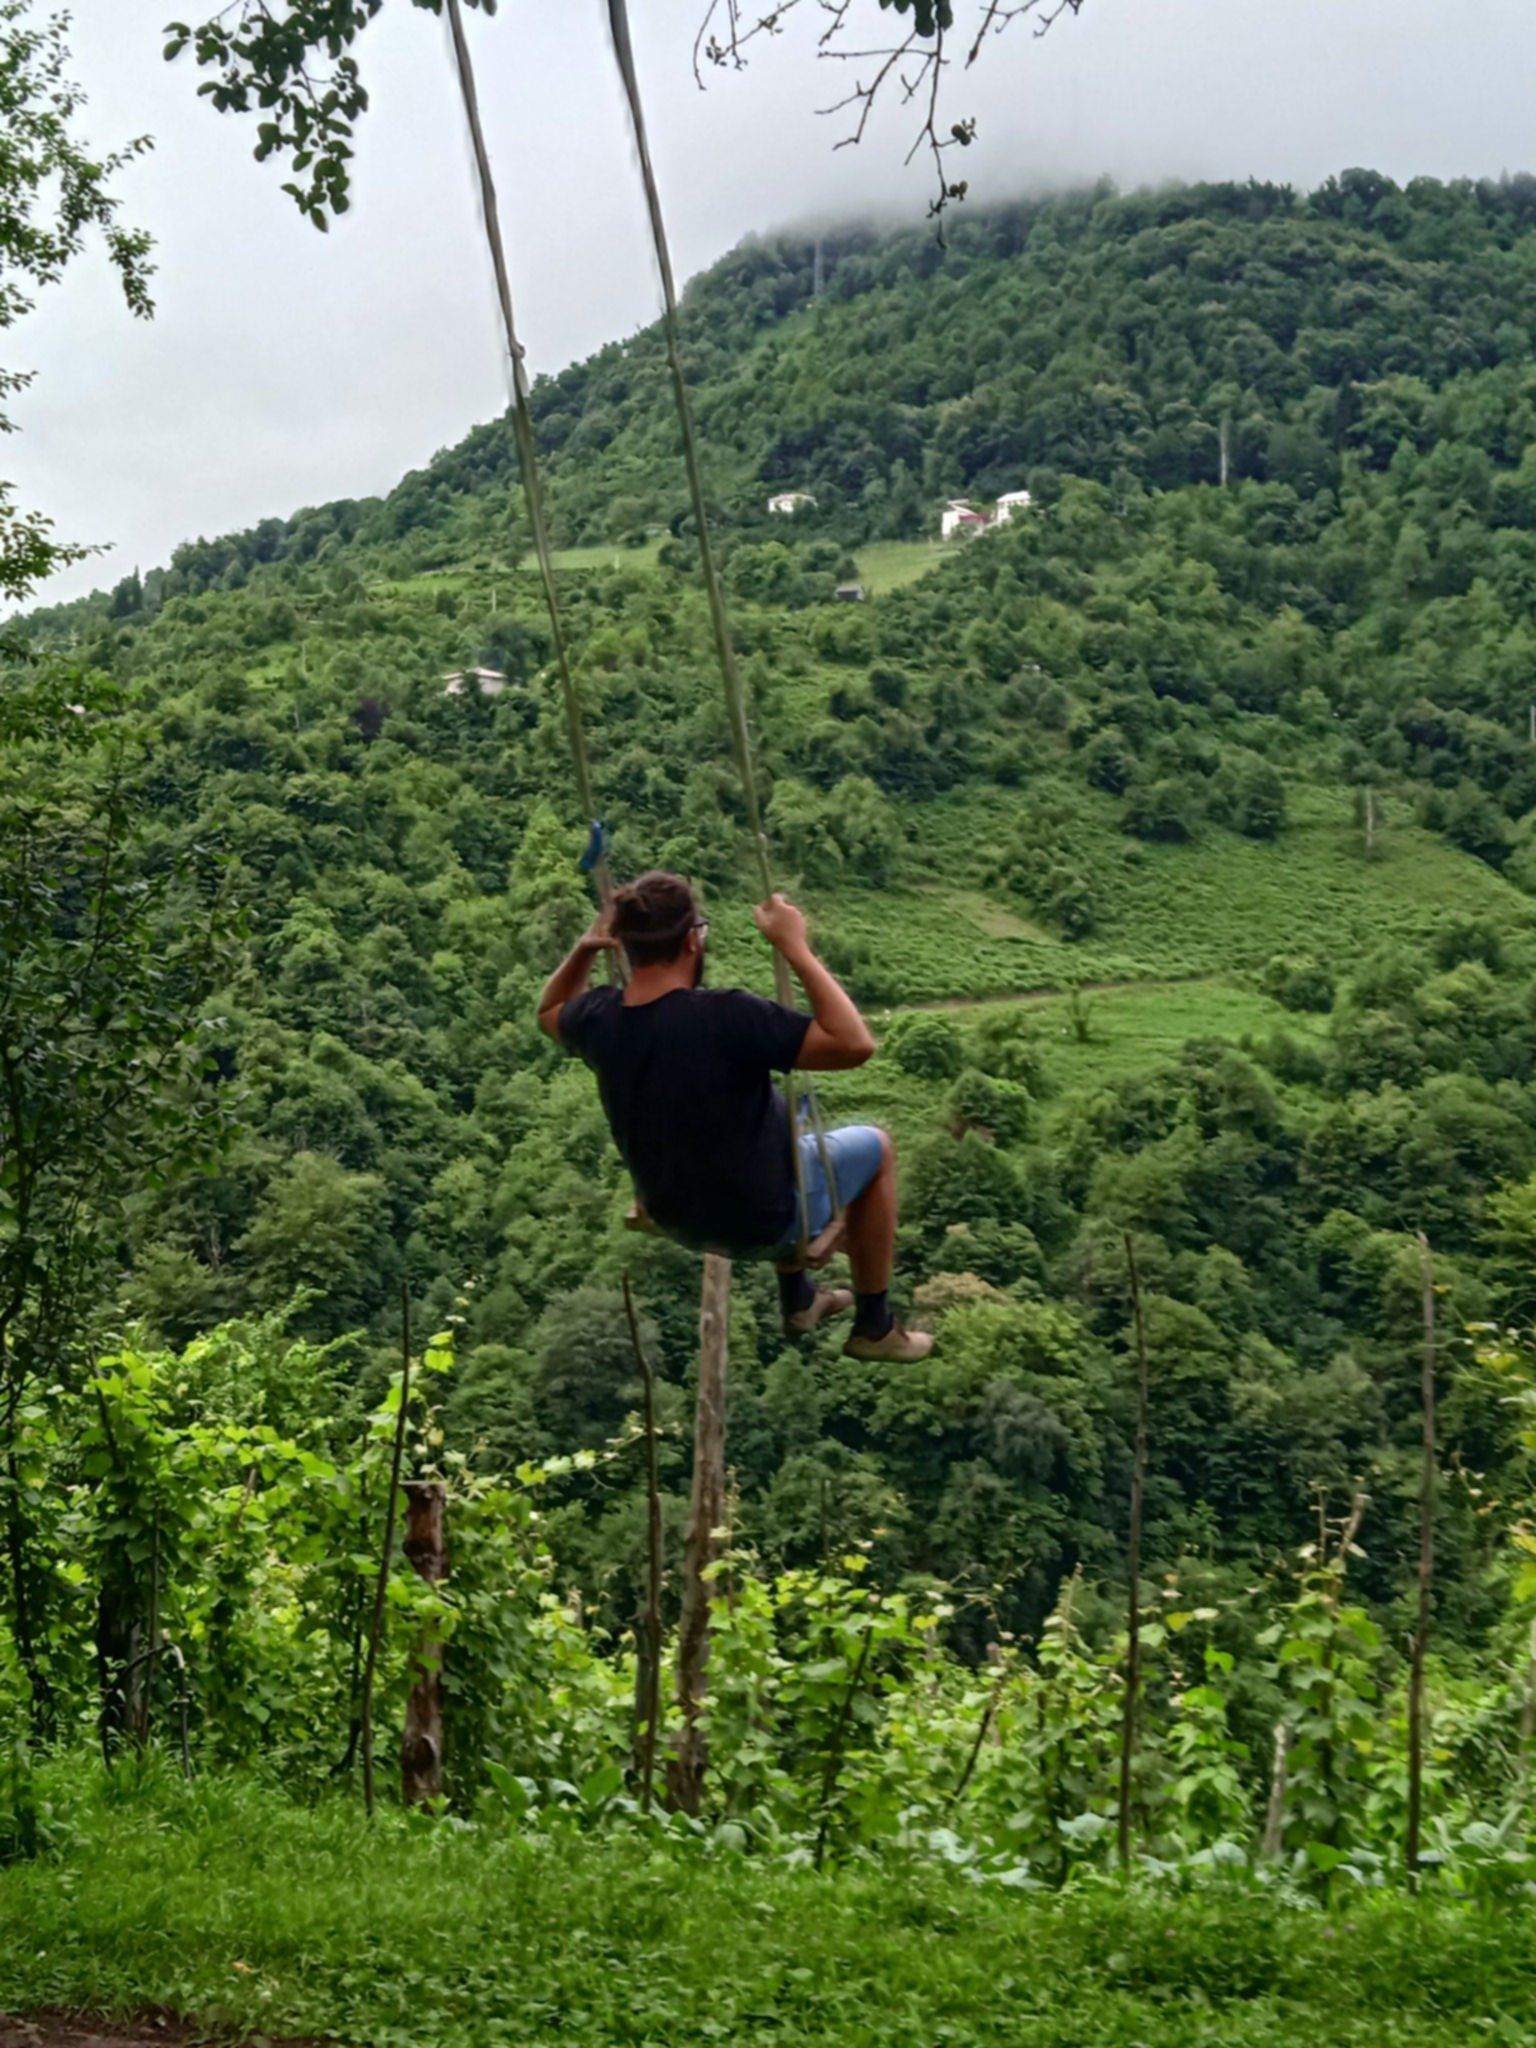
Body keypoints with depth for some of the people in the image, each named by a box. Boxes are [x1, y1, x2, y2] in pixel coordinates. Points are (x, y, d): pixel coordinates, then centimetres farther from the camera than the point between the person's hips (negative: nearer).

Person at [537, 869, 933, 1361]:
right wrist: (795, 947, -30)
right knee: (874, 1146, 20)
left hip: (673, 1216, 7)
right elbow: (855, 1044, -33)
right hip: (763, 1223, -6)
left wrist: (584, 949, -3)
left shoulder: (598, 1019, -14)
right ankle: (875, 1327, 28)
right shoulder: (726, 1017, -34)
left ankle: (799, 1301, 48)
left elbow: (549, 1012, 12)